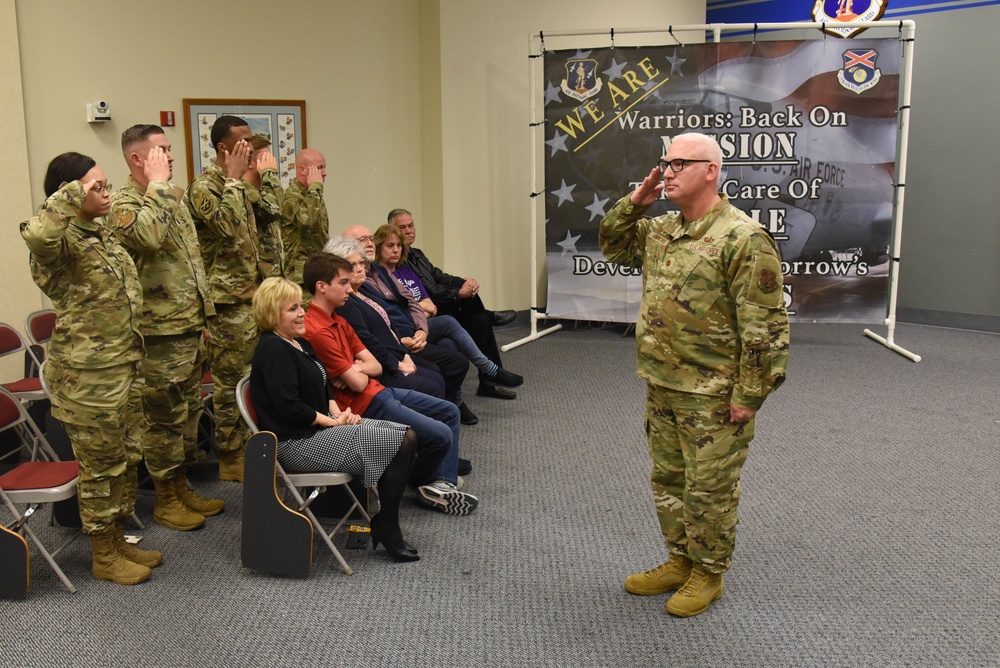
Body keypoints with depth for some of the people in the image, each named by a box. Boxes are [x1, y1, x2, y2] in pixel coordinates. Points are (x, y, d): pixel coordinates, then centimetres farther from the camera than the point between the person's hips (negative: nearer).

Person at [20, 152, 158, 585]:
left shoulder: (101, 234, 11)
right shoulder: (62, 241, -17)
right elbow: (36, 234, -44)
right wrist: (74, 193, -32)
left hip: (123, 366, 9)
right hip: (86, 374, -9)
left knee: (126, 458, 18)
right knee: (100, 465, 5)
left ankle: (117, 541, 34)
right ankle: (103, 557, 21)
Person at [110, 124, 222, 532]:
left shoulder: (172, 199, 14)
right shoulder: (123, 203, -12)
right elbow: (147, 234, -37)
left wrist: (203, 314, 20)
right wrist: (157, 183, -24)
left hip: (190, 327, 9)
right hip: (160, 333, -8)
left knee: (188, 413, 16)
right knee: (165, 418, 2)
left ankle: (182, 486, 30)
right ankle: (165, 500, 16)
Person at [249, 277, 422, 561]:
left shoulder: (300, 343, 15)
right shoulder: (273, 349, -16)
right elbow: (288, 407, -23)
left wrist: (338, 412, 0)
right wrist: (332, 421, -13)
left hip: (320, 429, 10)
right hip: (297, 443, -10)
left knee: (407, 435, -1)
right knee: (401, 443, -16)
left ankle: (385, 525, 5)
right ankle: (386, 530, -3)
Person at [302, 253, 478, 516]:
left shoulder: (338, 320, 11)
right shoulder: (318, 331, -23)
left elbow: (375, 365, 8)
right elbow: (358, 384, -22)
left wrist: (356, 369, -14)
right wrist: (359, 370, 1)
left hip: (378, 390, 11)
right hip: (364, 405, -11)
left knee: (449, 412, 14)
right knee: (441, 435, -13)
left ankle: (443, 485, 7)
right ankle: (424, 483, 18)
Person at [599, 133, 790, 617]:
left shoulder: (743, 238, -17)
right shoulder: (660, 230, 8)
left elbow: (764, 326, -18)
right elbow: (612, 246, 25)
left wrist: (749, 395, -18)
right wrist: (634, 203, 7)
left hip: (712, 396, -8)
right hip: (661, 387, 8)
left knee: (709, 489, 7)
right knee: (668, 479, 19)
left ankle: (707, 574, 26)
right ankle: (680, 561, 37)